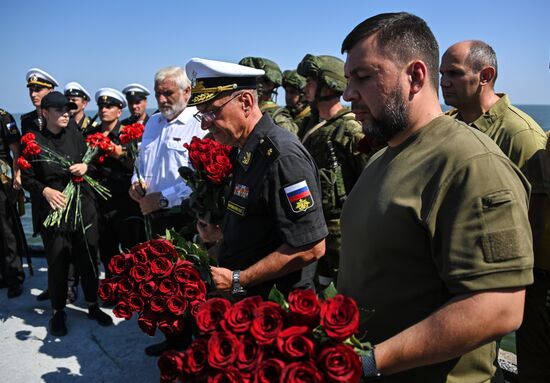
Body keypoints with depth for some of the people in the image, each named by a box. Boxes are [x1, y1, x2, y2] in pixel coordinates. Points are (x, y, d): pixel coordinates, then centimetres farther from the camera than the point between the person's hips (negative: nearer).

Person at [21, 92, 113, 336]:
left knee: (88, 260, 9)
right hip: (53, 211, -2)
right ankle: (58, 312, 24)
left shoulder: (76, 137, 6)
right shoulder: (34, 141, -2)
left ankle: (93, 306, 28)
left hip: (84, 209, 3)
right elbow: (27, 178, 0)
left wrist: (86, 167, -7)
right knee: (57, 264, 4)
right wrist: (45, 190, -17)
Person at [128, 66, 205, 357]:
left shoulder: (201, 125, -13)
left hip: (184, 218, -8)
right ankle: (174, 338, 35)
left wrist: (162, 199, -19)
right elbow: (142, 162, 24)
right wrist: (136, 183, 4)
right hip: (154, 217, 8)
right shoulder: (153, 123, 13)